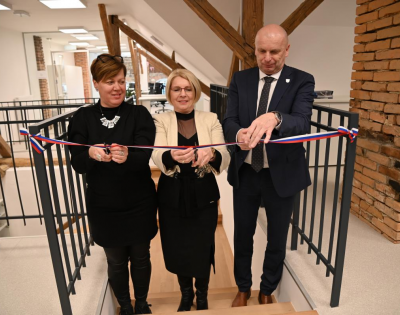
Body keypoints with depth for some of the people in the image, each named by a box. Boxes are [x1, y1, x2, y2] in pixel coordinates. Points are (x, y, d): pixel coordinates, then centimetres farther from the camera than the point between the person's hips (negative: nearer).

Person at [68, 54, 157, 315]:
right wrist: (91, 153, -33)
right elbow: (77, 164, -10)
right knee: (116, 262, 17)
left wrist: (127, 156, -41)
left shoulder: (139, 114, -7)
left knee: (141, 257, 17)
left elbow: (144, 156, -19)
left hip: (139, 204, 0)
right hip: (104, 207, 1)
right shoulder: (83, 118, -3)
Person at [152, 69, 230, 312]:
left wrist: (212, 154, -37)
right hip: (173, 198, 1)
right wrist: (172, 156, -43)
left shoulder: (211, 120, -2)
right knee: (177, 250, 13)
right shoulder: (161, 121, -2)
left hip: (204, 197, 0)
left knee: (202, 250, 9)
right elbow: (157, 156, -20)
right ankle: (186, 293, 46)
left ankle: (202, 296, 42)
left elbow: (225, 159, -13)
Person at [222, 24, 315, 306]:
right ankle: (243, 288, 42)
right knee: (242, 234, 17)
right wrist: (238, 133, -33)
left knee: (277, 238, 15)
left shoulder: (302, 81, -8)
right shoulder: (240, 79, 0)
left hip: (282, 174, -1)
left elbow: (302, 124, -25)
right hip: (245, 172, 2)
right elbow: (228, 121, -9)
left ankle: (267, 291, 43)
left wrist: (275, 118, -47)